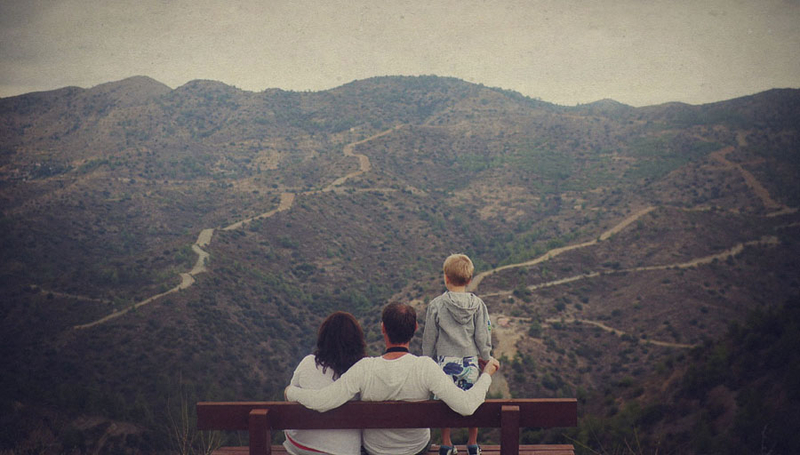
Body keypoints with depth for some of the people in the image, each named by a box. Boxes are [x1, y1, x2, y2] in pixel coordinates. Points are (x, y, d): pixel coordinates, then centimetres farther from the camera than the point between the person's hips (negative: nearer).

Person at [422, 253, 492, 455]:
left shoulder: (436, 305, -9)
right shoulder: (477, 304, -5)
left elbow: (429, 338, -2)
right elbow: (483, 336, -1)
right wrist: (485, 357, 14)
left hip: (445, 361, -1)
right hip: (470, 361, 1)